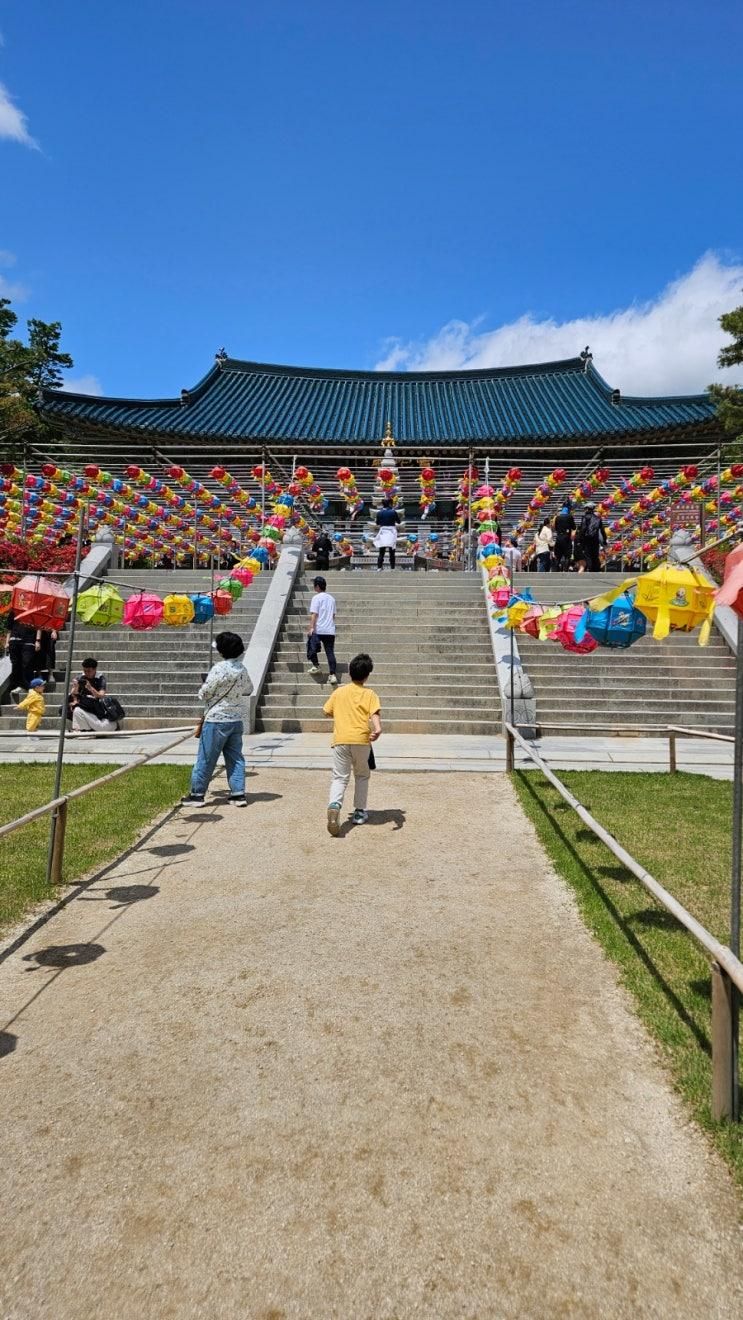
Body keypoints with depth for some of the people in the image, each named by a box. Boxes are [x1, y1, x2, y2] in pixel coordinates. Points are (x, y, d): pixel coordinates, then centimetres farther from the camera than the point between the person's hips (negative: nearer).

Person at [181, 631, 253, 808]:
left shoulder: (219, 669, -17)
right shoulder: (242, 669, 3)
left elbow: (203, 694, -11)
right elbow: (248, 689, 19)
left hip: (217, 719, -6)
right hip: (238, 719, 6)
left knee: (206, 759, 3)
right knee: (235, 757, 10)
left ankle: (197, 794, 11)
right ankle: (238, 793, 9)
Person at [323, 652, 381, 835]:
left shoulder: (338, 692, 12)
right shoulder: (369, 694, 5)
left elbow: (328, 712, 21)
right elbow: (374, 713, -13)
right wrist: (378, 729, -28)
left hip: (340, 739, 1)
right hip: (361, 739, -1)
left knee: (339, 777, 2)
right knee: (362, 775, 20)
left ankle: (334, 805, -26)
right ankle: (359, 812, 22)